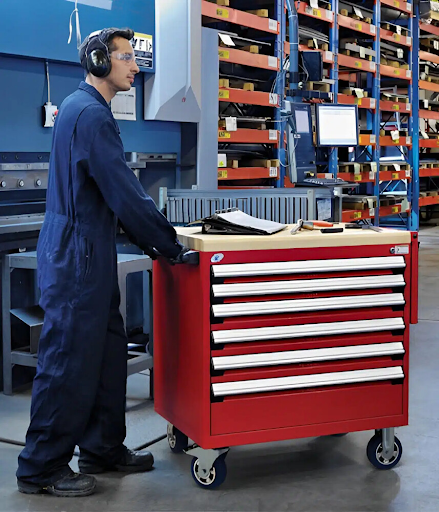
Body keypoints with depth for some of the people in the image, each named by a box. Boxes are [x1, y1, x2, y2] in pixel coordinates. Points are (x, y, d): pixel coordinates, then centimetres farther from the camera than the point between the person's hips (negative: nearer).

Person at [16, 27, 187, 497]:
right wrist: (169, 245, -12)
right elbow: (124, 192, -20)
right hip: (77, 259, -11)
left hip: (86, 255, 11)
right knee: (69, 362, -3)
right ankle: (40, 469, 9)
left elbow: (113, 190, 20)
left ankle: (102, 449, 27)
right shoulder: (90, 114, -16)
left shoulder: (81, 107, 17)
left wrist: (145, 238, 15)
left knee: (106, 353, 16)